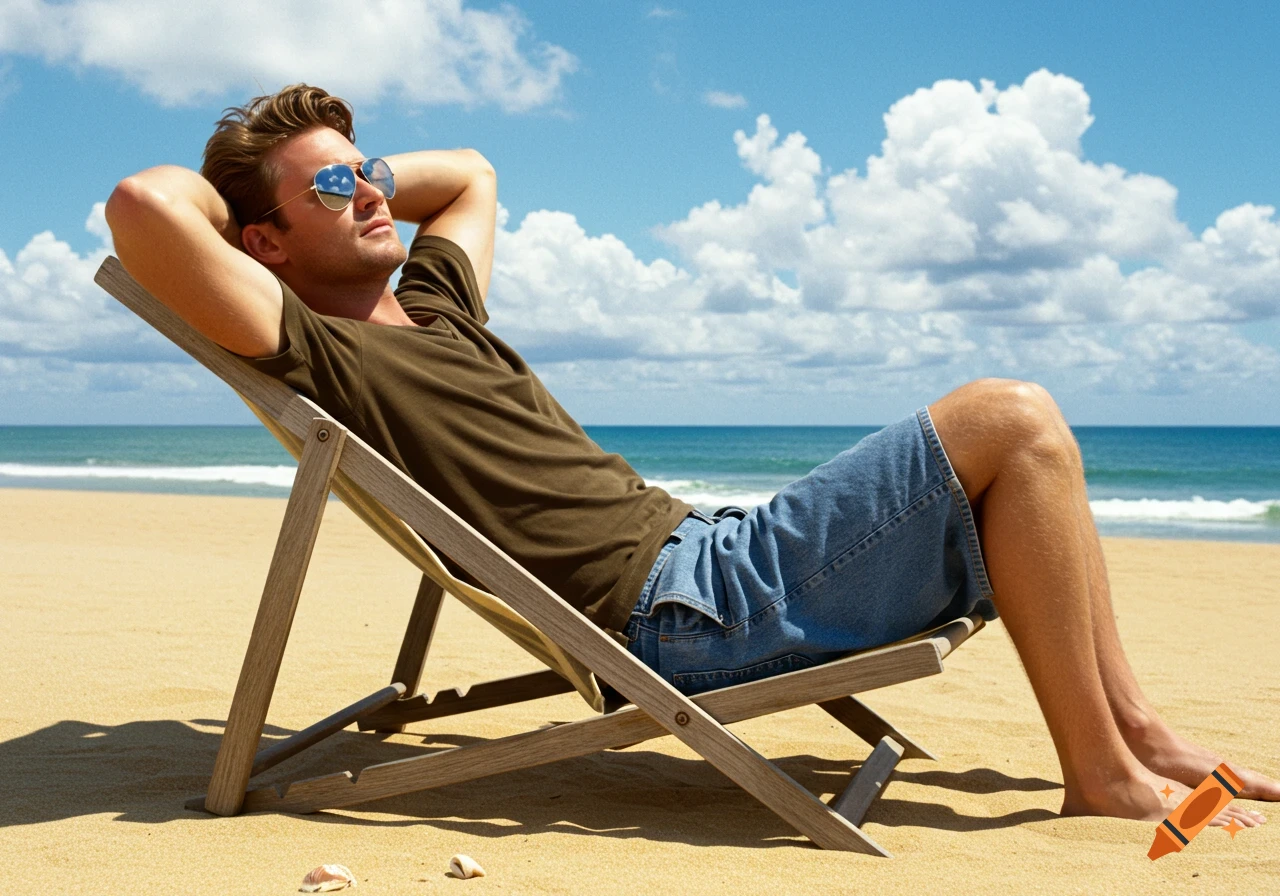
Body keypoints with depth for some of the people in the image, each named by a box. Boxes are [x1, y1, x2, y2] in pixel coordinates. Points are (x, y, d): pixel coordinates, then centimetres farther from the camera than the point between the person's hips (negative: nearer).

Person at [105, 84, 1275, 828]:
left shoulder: (431, 301, 20)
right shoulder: (313, 351, -7)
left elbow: (471, 174, 39)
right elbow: (144, 208, -22)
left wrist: (367, 175, 24)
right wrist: (224, 187, -1)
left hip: (701, 550, 10)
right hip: (680, 606, -10)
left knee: (1018, 434, 14)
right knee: (1009, 424, -12)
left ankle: (1135, 731, 16)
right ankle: (1102, 773, -4)